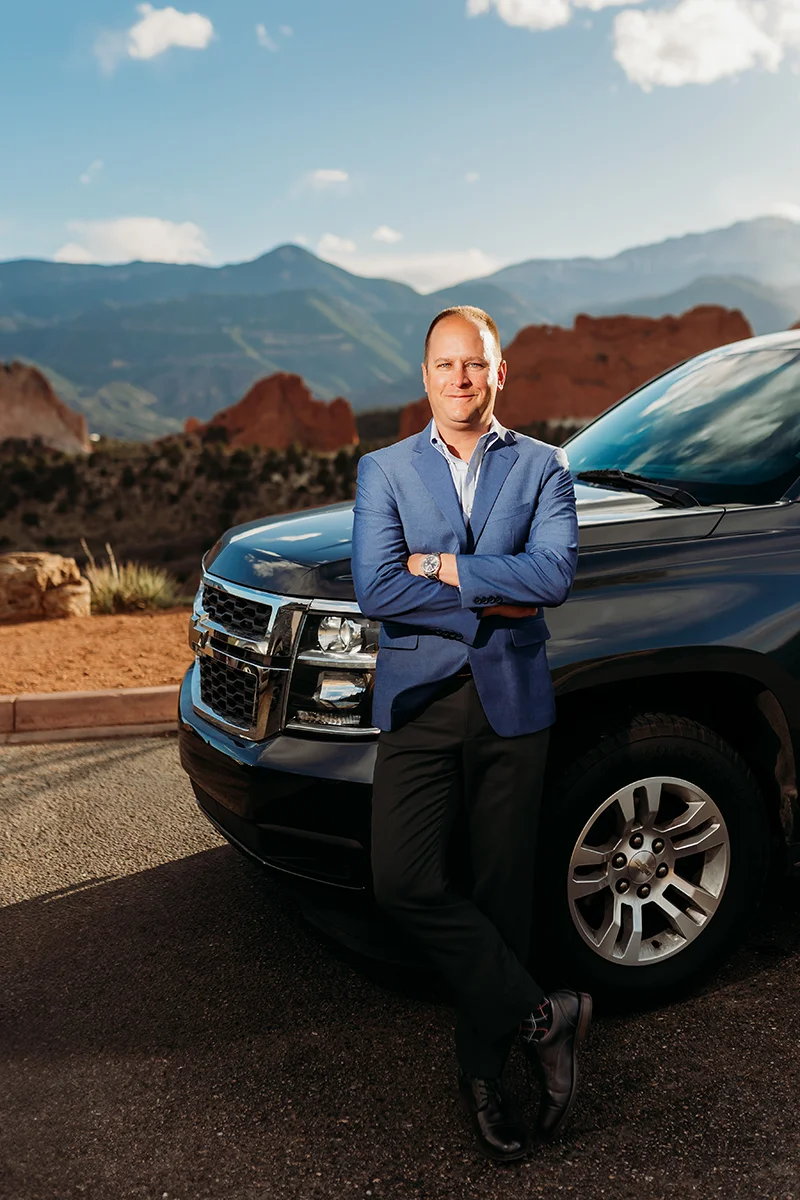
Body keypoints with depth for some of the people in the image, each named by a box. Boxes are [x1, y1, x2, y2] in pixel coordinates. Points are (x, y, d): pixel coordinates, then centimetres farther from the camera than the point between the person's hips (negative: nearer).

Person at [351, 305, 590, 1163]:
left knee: (500, 895, 7)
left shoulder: (542, 468, 7)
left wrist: (444, 568, -11)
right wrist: (494, 604, -9)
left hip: (511, 704, 0)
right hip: (417, 704, 0)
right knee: (403, 881, -13)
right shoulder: (384, 470, 7)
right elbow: (376, 591, -7)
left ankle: (484, 1073, 26)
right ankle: (540, 1015, 6)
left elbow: (555, 573, -11)